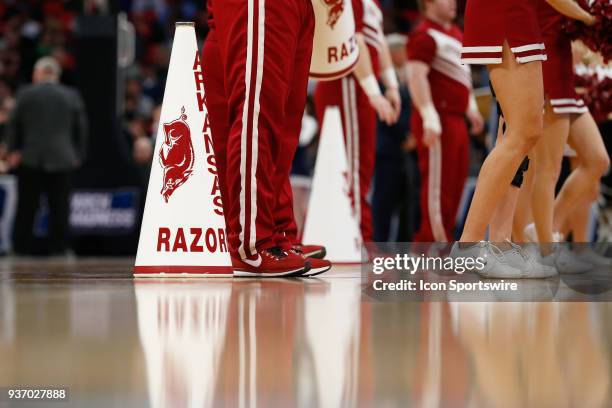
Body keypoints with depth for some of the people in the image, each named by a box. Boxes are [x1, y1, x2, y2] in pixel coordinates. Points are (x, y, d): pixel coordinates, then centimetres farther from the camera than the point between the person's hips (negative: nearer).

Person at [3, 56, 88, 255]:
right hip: (62, 160, 1)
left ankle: (21, 247, 5)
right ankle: (58, 248, 1)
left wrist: (13, 150, 12)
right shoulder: (72, 96, 3)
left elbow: (13, 125, 3)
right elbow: (81, 128, 7)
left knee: (26, 207, 5)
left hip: (30, 159, -1)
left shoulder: (25, 95, -1)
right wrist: (78, 155, 14)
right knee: (59, 209, 4)